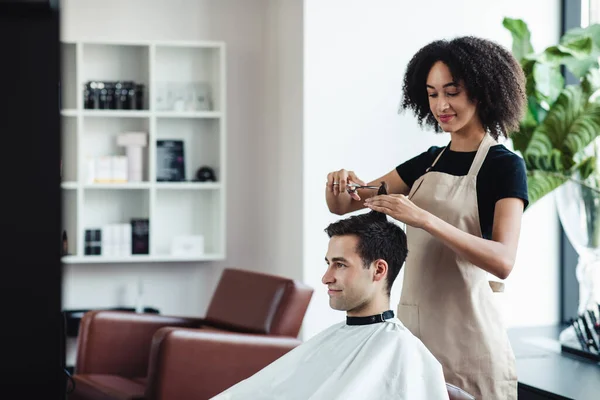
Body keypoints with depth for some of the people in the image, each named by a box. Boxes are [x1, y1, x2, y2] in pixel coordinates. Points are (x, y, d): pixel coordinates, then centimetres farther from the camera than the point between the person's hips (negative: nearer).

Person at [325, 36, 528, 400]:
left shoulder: (505, 166, -7)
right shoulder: (429, 161, 12)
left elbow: (502, 262, -22)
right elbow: (342, 206, 11)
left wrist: (424, 219, -31)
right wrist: (340, 183, -12)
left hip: (466, 334, -6)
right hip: (413, 327, 6)